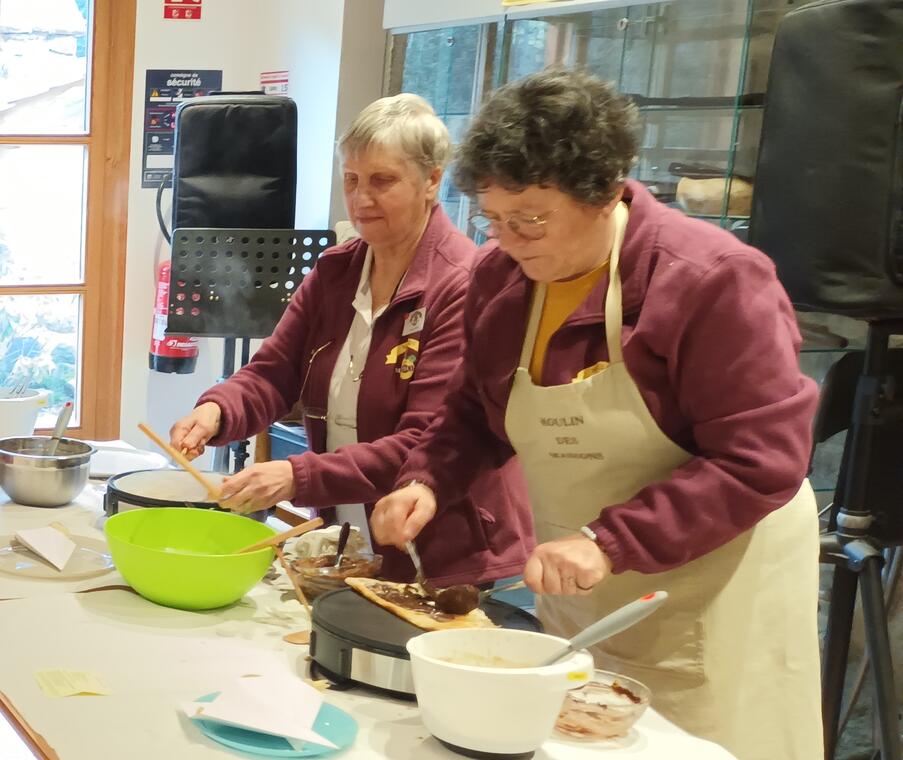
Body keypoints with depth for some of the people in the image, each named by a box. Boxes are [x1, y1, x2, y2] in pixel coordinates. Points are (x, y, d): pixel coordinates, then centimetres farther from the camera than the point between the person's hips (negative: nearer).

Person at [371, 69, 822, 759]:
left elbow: (763, 463, -24)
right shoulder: (501, 277, -2)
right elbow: (473, 413, 10)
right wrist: (427, 483, -10)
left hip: (713, 599, -5)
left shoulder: (713, 280, -22)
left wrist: (610, 541, -29)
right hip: (576, 601, 6)